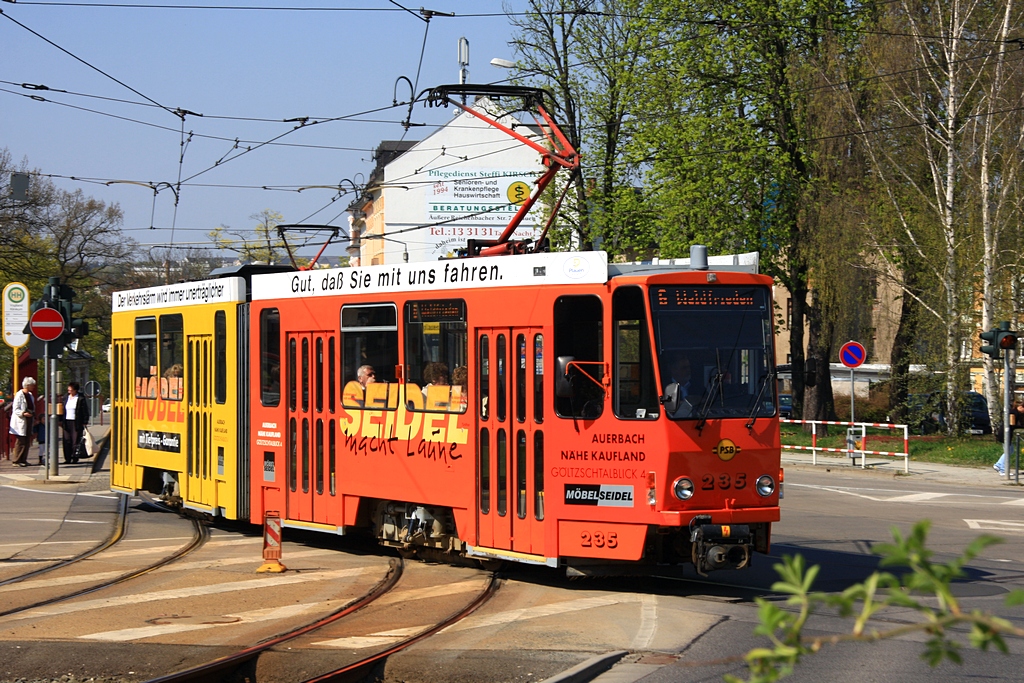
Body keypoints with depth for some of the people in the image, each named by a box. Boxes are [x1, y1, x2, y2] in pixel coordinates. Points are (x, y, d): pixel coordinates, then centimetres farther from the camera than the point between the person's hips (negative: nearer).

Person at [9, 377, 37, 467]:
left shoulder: (30, 395, 16)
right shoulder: (19, 395, -11)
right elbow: (16, 409, -14)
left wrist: (33, 414, 15)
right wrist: (23, 413, -28)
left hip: (29, 420, 8)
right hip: (21, 422, -8)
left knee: (27, 441, 8)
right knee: (21, 442, -9)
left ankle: (23, 460, 14)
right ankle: (16, 460, -4)